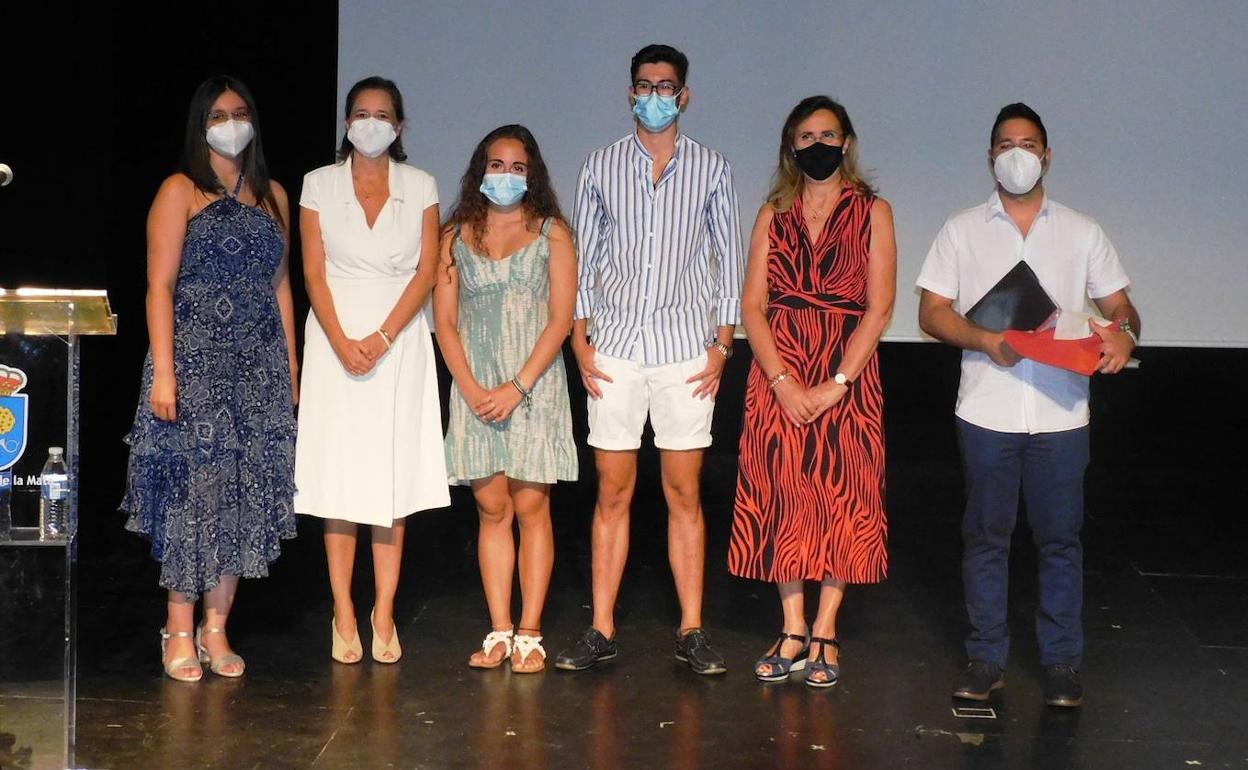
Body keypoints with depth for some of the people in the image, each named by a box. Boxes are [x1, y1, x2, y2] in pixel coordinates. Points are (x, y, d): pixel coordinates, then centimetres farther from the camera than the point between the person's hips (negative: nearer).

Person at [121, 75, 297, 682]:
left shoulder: (272, 195, 15)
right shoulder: (181, 192, 0)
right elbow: (160, 286, -6)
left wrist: (290, 367, 10)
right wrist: (163, 374, -14)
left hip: (259, 367, 5)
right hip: (196, 360, -5)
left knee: (247, 494, 3)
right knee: (192, 488, -6)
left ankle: (216, 629, 11)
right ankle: (180, 631, 4)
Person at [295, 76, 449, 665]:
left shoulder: (420, 187, 7)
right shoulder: (320, 185, 6)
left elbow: (427, 270, 0)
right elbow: (313, 273, 1)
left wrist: (381, 339, -11)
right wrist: (343, 343, -12)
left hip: (400, 340, 0)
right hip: (335, 340, 0)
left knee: (393, 476, 0)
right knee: (338, 477, -1)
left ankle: (384, 615, 5)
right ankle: (343, 615, 4)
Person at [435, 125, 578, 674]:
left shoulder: (550, 232, 5)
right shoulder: (456, 235, 11)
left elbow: (560, 318, -3)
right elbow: (445, 321, 7)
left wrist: (517, 387, -11)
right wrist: (471, 388, -7)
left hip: (535, 384, -2)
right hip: (474, 387, 2)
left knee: (531, 506, -3)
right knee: (492, 508, 3)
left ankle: (529, 634, 1)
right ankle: (499, 632, 7)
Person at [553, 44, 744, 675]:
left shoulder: (711, 169, 7)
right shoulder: (601, 167, 8)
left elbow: (729, 261, 8)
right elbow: (582, 258, 10)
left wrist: (722, 345, 0)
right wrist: (580, 343, 1)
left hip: (686, 351, -1)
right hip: (615, 350, 1)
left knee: (684, 492, 2)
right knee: (612, 491, 3)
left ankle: (691, 631, 8)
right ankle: (601, 630, 8)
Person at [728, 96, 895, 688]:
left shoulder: (872, 212, 3)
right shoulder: (774, 214, 9)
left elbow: (879, 308, -4)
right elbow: (752, 305, 2)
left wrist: (836, 384, -13)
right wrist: (784, 381, -11)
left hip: (847, 377, -2)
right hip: (778, 377, 2)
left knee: (841, 500, 0)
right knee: (783, 497, 2)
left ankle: (824, 636, 9)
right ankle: (793, 633, 11)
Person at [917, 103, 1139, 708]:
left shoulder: (1082, 233, 12)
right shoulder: (962, 231, 9)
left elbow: (1117, 305, 11)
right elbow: (931, 312, 3)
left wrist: (1122, 334, -13)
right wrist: (984, 339, -14)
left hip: (1060, 413, 0)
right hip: (986, 412, 0)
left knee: (1060, 538, 3)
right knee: (985, 536, 5)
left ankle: (1062, 663, 13)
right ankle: (986, 659, 14)